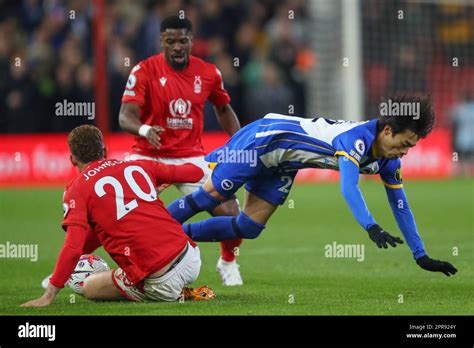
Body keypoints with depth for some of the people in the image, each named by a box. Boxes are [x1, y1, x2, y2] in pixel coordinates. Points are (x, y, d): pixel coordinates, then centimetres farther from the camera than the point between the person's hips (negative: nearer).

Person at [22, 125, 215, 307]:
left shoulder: (77, 189, 1)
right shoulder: (137, 165, 14)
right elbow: (195, 172, 22)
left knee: (90, 287, 15)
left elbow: (73, 249, -10)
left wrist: (48, 296, -7)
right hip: (192, 260, 6)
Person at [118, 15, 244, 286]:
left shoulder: (208, 73, 0)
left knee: (230, 213, -8)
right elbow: (126, 116, -20)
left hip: (191, 157, 2)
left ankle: (228, 262, 23)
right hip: (149, 157, -2)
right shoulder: (145, 70, -11)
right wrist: (144, 129, -42)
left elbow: (223, 109, 19)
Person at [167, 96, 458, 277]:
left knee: (248, 228, 6)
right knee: (212, 194, -5)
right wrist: (371, 228, -59)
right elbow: (348, 187, -47)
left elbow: (400, 205, 0)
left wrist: (421, 256, -2)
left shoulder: (388, 161, -8)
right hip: (264, 139, -8)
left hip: (281, 164, 8)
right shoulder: (358, 137, -34)